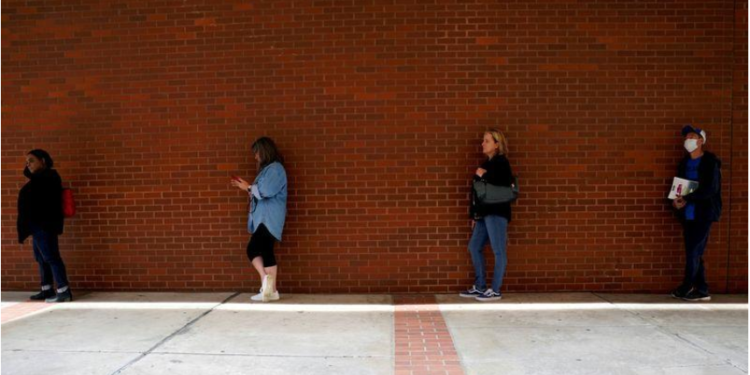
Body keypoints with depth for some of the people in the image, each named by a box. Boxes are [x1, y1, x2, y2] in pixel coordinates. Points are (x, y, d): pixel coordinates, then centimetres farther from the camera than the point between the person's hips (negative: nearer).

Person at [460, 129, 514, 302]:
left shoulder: (501, 162, -5)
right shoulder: (487, 163, 20)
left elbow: (501, 187, -21)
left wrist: (482, 176, -9)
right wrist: (475, 215, 16)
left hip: (496, 213, -9)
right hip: (484, 213, 10)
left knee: (498, 251, -3)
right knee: (474, 247, 11)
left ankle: (495, 291, 3)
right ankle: (480, 287, 19)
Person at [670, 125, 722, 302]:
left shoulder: (711, 162, -7)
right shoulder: (684, 162, 12)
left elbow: (710, 189, -16)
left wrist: (686, 199, -18)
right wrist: (676, 200, -5)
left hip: (703, 214, -6)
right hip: (687, 215, 6)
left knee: (693, 252, -5)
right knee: (694, 253, 8)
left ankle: (685, 288, 7)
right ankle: (702, 290, 16)